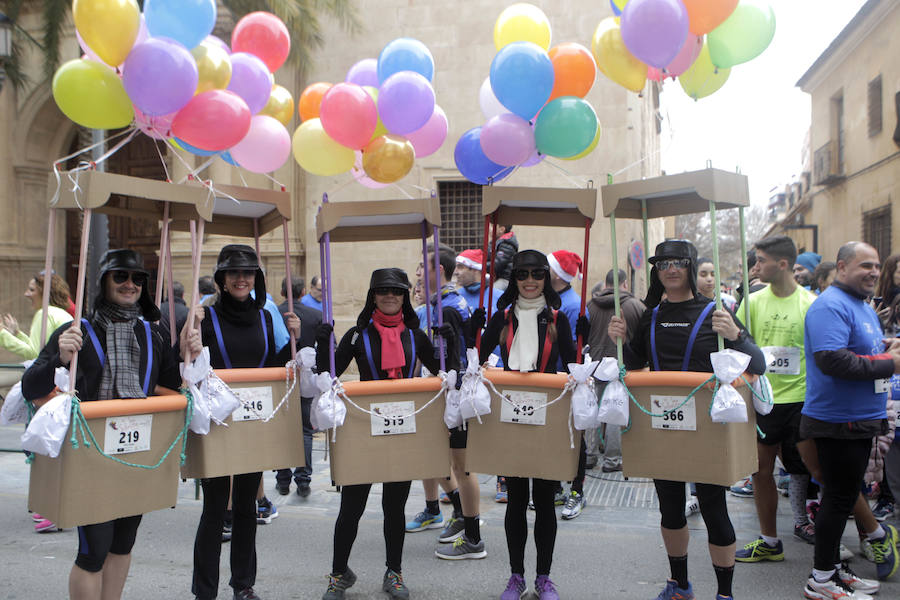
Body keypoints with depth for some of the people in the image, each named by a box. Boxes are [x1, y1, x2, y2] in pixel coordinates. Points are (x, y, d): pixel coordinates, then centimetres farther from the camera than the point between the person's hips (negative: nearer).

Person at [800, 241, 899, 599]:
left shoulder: (864, 306, 15)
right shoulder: (831, 306, -18)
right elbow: (832, 360, -29)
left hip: (859, 420, 10)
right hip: (838, 420, -10)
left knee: (843, 495, 17)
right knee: (839, 498, -2)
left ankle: (831, 569, 29)